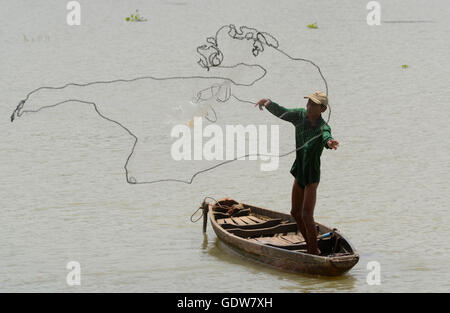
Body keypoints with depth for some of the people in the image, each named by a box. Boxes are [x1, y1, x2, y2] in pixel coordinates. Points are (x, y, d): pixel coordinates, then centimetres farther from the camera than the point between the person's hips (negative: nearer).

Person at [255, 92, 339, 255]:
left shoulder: (323, 128, -22)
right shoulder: (301, 115, -5)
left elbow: (326, 137, -44)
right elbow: (280, 112, 2)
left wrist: (329, 143, -68)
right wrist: (268, 102, -17)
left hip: (312, 176, -8)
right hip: (299, 172, 8)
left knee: (307, 216, -15)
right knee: (295, 213, 17)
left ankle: (314, 251, -3)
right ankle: (310, 246, 31)